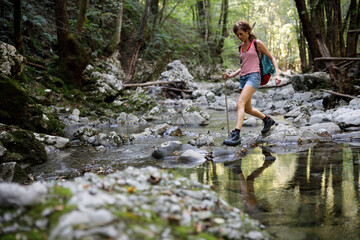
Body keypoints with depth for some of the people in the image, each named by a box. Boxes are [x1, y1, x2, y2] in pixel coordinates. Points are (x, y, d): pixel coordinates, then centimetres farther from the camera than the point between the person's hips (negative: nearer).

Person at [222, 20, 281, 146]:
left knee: (240, 104, -26)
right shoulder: (241, 47, 18)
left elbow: (272, 58, 4)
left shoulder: (257, 43, 0)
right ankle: (267, 120, 40)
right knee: (248, 109, 14)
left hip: (254, 76, -8)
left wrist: (277, 73, -8)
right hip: (243, 78, 8)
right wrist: (231, 75, 12)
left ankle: (236, 135, -36)